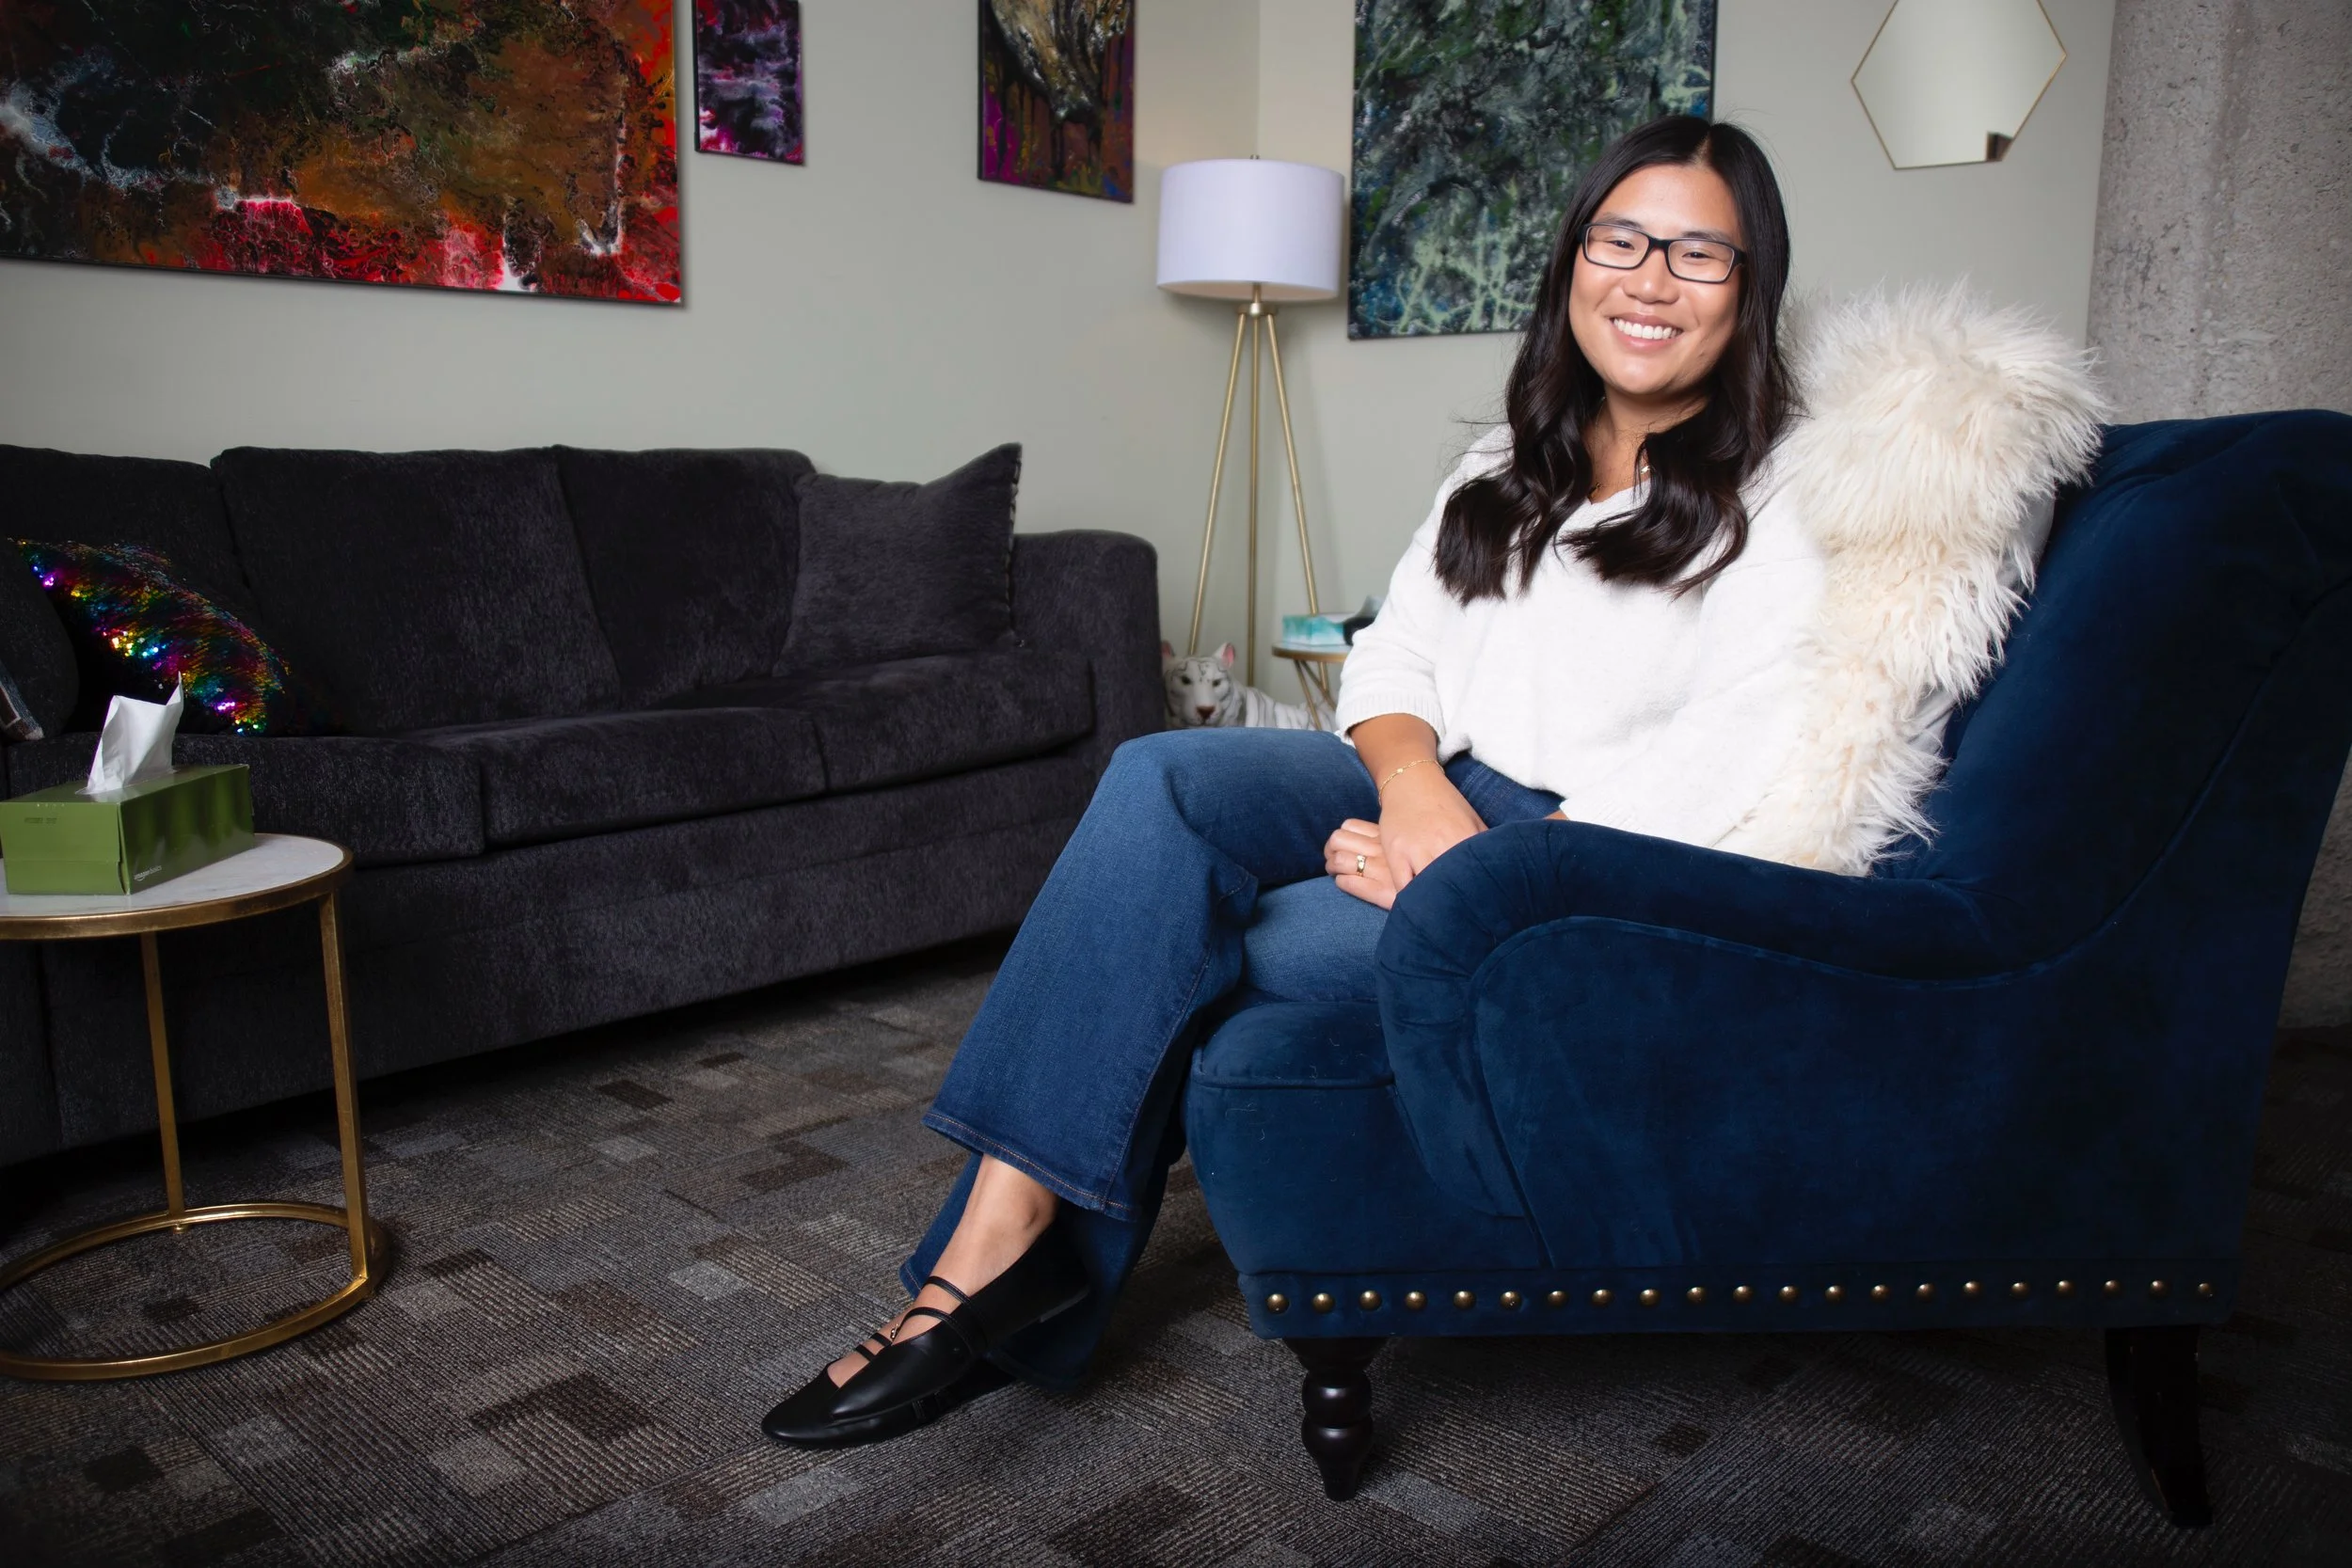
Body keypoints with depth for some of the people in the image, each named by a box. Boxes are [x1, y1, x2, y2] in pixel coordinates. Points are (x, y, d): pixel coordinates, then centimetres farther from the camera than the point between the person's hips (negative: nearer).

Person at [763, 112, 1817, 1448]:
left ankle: (1008, 1242, -5)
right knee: (1163, 778, -23)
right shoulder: (1508, 470, 17)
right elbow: (1393, 656, 9)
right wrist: (1412, 776, -14)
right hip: (1443, 800, 6)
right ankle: (1003, 1231, -24)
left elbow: (1733, 770, -13)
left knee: (1207, 950, -25)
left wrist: (1478, 871, -20)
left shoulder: (1787, 497, -3)